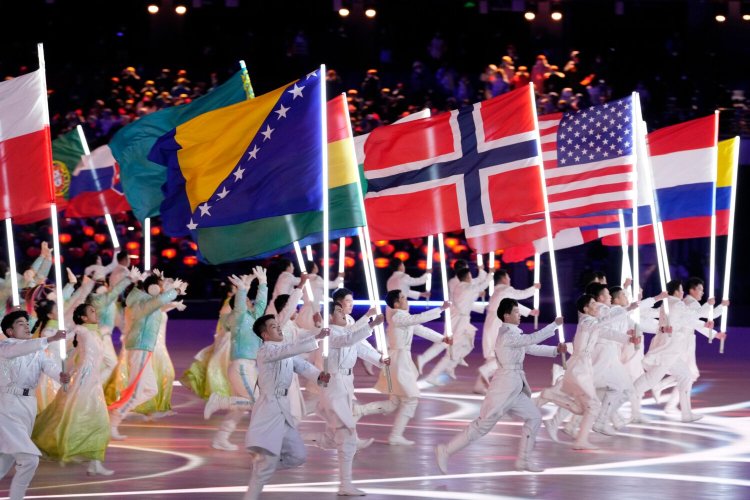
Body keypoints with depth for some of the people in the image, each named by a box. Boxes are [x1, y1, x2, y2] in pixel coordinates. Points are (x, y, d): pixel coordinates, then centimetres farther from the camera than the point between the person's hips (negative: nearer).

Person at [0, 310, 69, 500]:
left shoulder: (37, 352, 14)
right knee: (29, 459, -17)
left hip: (28, 406, 7)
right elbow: (20, 349, -28)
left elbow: (49, 365, -6)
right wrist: (50, 339, -38)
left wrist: (61, 376, -29)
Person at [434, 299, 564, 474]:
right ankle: (445, 451, 1)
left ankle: (523, 460, 16)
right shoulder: (507, 335, -16)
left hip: (514, 390, 10)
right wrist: (555, 324, -17)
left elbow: (533, 348, 18)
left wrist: (556, 349, 5)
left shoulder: (513, 334, 14)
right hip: (503, 388, -10)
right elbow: (533, 339, -24)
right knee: (482, 425, -6)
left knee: (534, 417, 10)